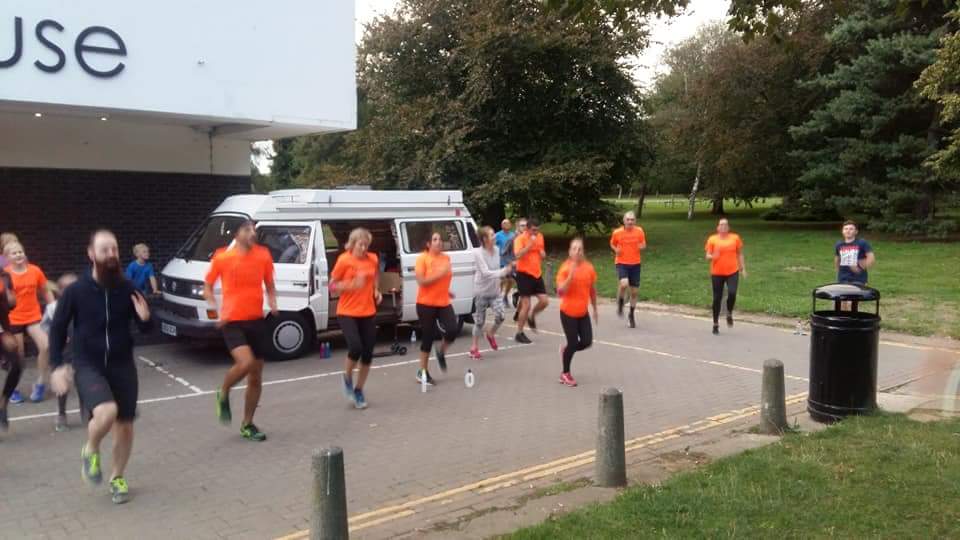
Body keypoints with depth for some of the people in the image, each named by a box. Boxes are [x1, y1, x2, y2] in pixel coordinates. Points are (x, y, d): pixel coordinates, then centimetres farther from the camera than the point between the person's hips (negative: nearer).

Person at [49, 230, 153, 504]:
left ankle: (117, 478, 32)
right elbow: (57, 328, 2)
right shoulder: (76, 291, -9)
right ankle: (91, 451, 6)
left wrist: (145, 318, -20)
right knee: (106, 412, -27)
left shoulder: (128, 289, -5)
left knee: (124, 425, 8)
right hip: (87, 366, -2)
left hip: (122, 365, 3)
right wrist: (57, 365, -5)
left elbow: (145, 329, 4)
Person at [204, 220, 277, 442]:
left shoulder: (263, 255, 2)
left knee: (256, 377, 7)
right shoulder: (221, 257, -5)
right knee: (245, 362, -26)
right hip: (232, 321, -4)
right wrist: (216, 310, -9)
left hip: (256, 321, 4)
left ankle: (247, 425, 24)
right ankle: (223, 394, 7)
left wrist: (272, 302, -4)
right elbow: (207, 287, 5)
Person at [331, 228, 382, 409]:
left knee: (368, 353, 5)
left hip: (368, 312, 4)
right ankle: (347, 378, 10)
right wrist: (352, 284, -22)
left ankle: (359, 390, 24)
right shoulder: (344, 260, -10)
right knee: (355, 347, -21)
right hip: (347, 312, -4)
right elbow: (332, 285, -6)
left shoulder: (373, 259, 3)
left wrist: (377, 290, 3)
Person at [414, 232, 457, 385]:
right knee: (428, 337, 1)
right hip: (426, 304, -5)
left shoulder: (446, 258, 7)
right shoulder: (422, 258, -11)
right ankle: (422, 372, 17)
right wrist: (440, 273, -25)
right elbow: (421, 281, -20)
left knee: (453, 330, -13)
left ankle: (441, 351, 21)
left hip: (444, 303, 5)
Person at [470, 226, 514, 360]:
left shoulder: (496, 250, 0)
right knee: (480, 320, 4)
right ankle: (475, 347, 22)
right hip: (482, 291, -5)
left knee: (500, 316, -11)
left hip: (495, 290, 5)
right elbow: (485, 272, -26)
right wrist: (503, 272, -34)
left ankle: (491, 335, 20)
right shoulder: (478, 253, -18)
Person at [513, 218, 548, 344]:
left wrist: (543, 254, 3)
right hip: (524, 274, -6)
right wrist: (530, 244, -32)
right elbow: (518, 255, -29)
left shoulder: (540, 237, 9)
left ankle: (531, 317, 30)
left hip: (537, 274, 6)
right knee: (526, 305, -6)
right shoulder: (520, 239, -12)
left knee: (544, 301, 1)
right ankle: (519, 334, 5)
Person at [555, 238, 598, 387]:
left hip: (583, 313, 4)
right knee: (573, 343, -2)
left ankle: (566, 350, 31)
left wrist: (595, 310, 16)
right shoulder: (565, 268, -13)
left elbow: (592, 290, 11)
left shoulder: (589, 267, -1)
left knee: (587, 342, -1)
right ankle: (565, 374, 20)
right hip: (568, 312, -4)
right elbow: (560, 291, -21)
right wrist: (571, 276, -30)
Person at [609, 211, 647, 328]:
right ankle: (620, 305, -1)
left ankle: (631, 315, 30)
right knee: (624, 284, -30)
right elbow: (612, 244, 12)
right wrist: (616, 250, -10)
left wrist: (642, 246, -14)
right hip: (621, 263, -2)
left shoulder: (639, 231, -3)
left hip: (635, 264, 2)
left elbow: (644, 245, 9)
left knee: (634, 291, 8)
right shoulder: (617, 232, -6)